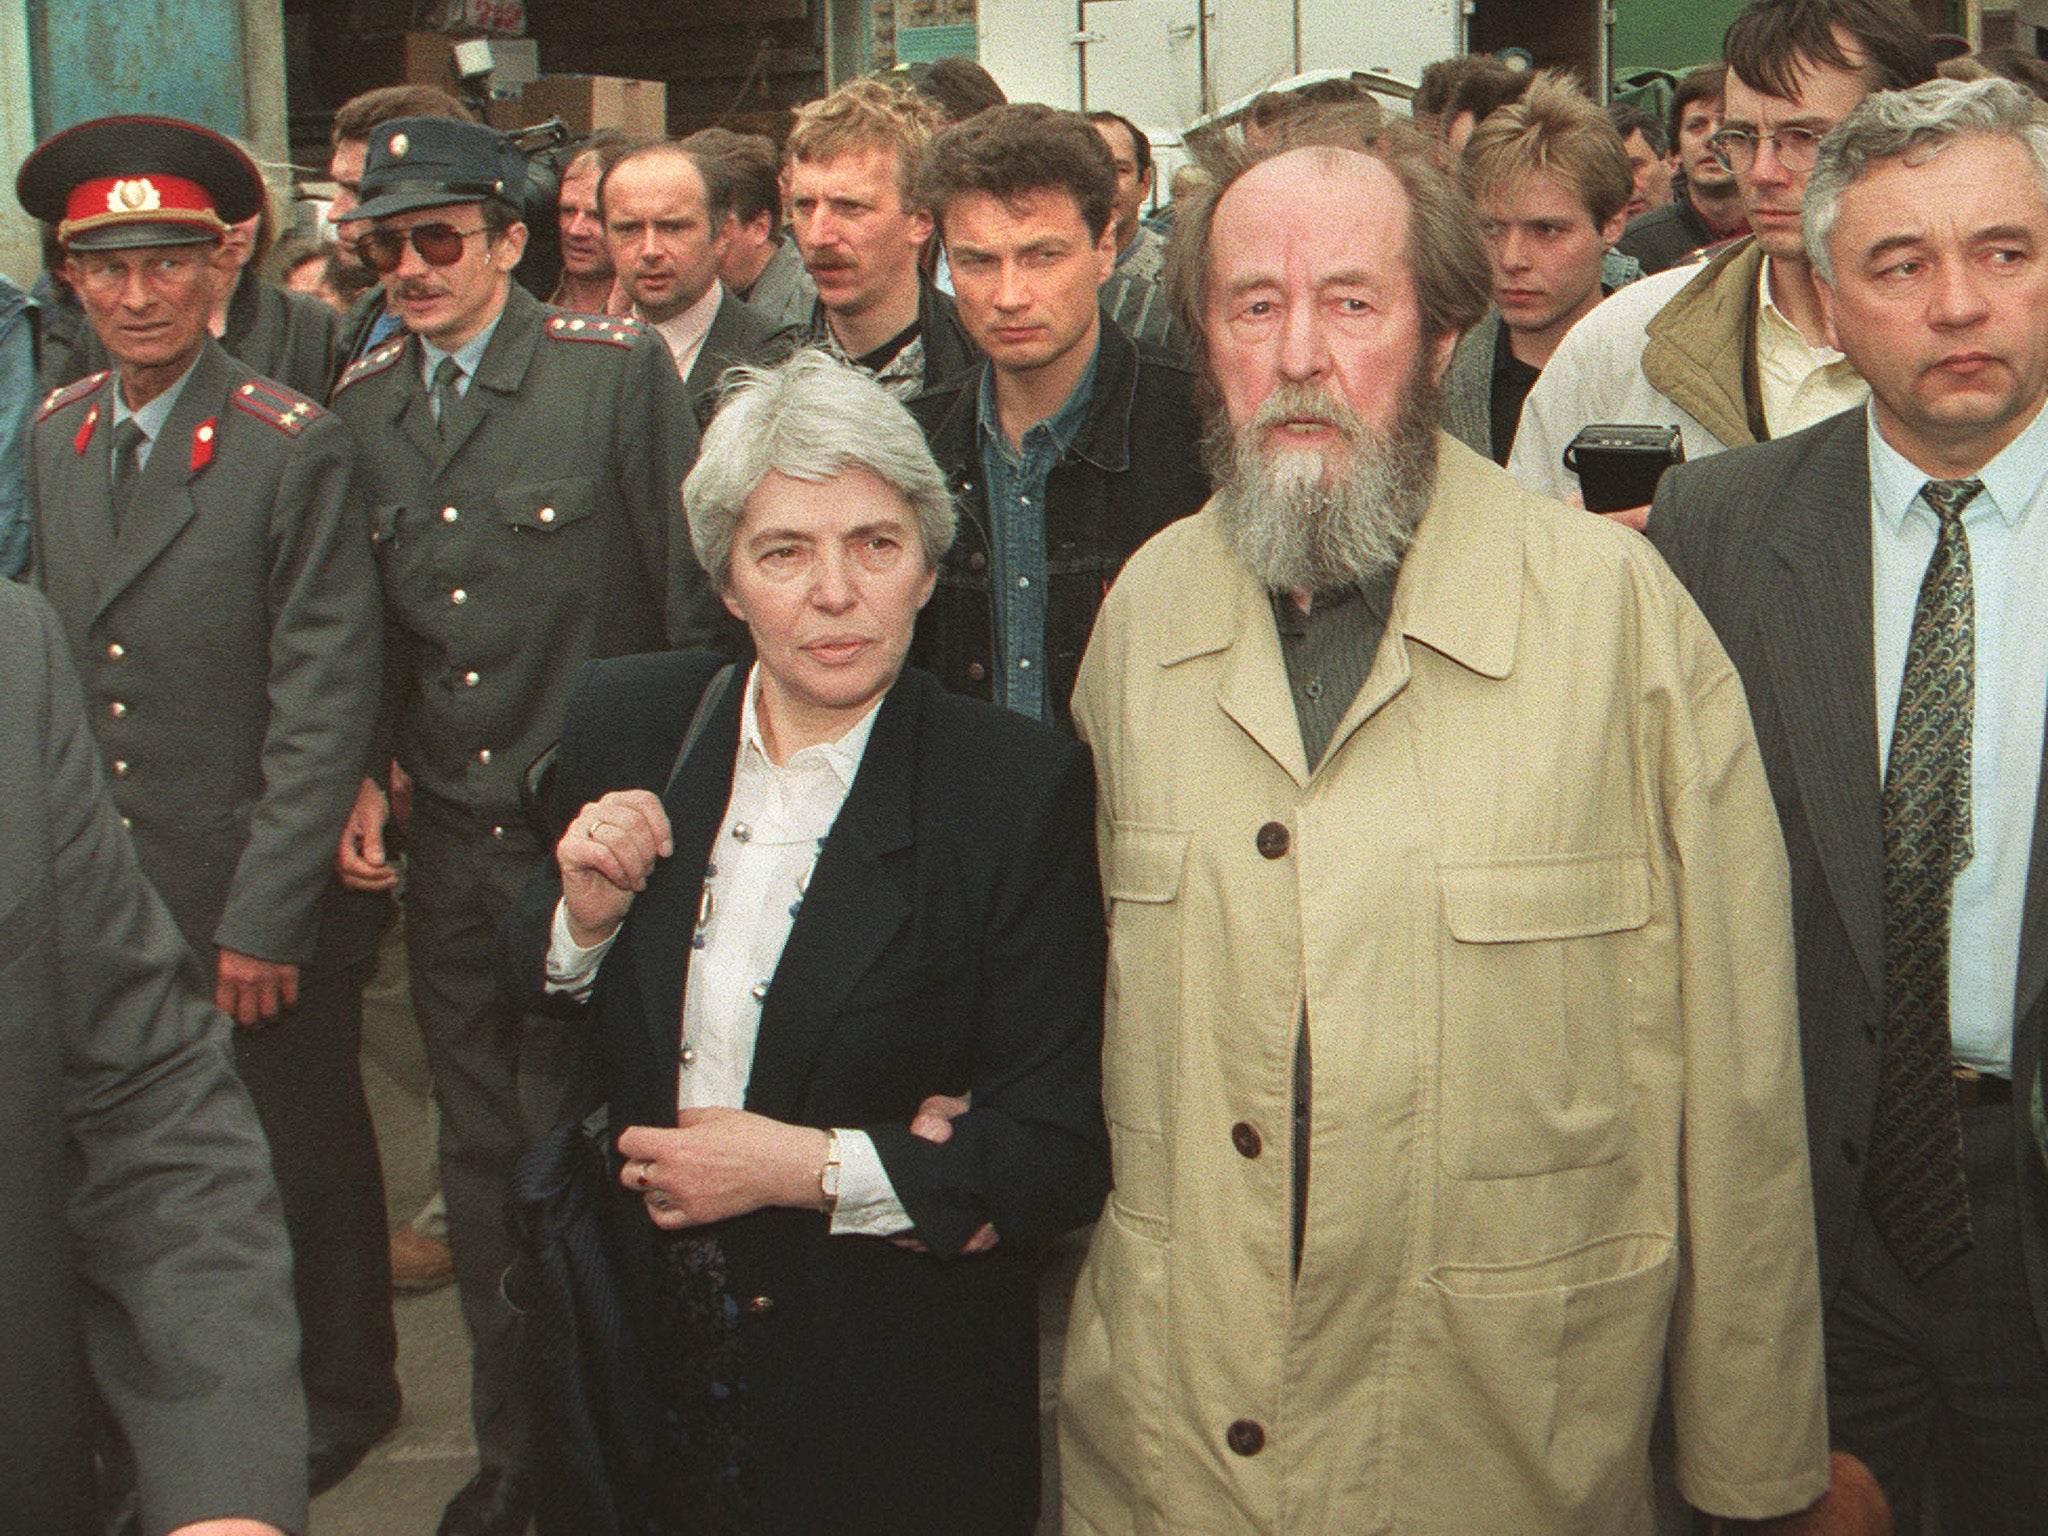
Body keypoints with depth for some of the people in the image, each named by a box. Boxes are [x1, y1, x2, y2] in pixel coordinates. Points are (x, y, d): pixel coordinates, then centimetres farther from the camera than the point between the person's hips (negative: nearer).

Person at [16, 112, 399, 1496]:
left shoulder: (295, 449, -12)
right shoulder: (52, 435, 6)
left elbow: (325, 708, -14)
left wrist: (263, 918, -15)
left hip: (264, 915, -5)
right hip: (108, 901, 5)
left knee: (304, 1164, 11)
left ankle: (341, 1396, 32)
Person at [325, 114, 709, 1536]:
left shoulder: (618, 366, -7)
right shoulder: (364, 402, 8)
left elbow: (689, 592, -6)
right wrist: (364, 775, 7)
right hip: (447, 835, 5)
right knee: (482, 1155, 14)